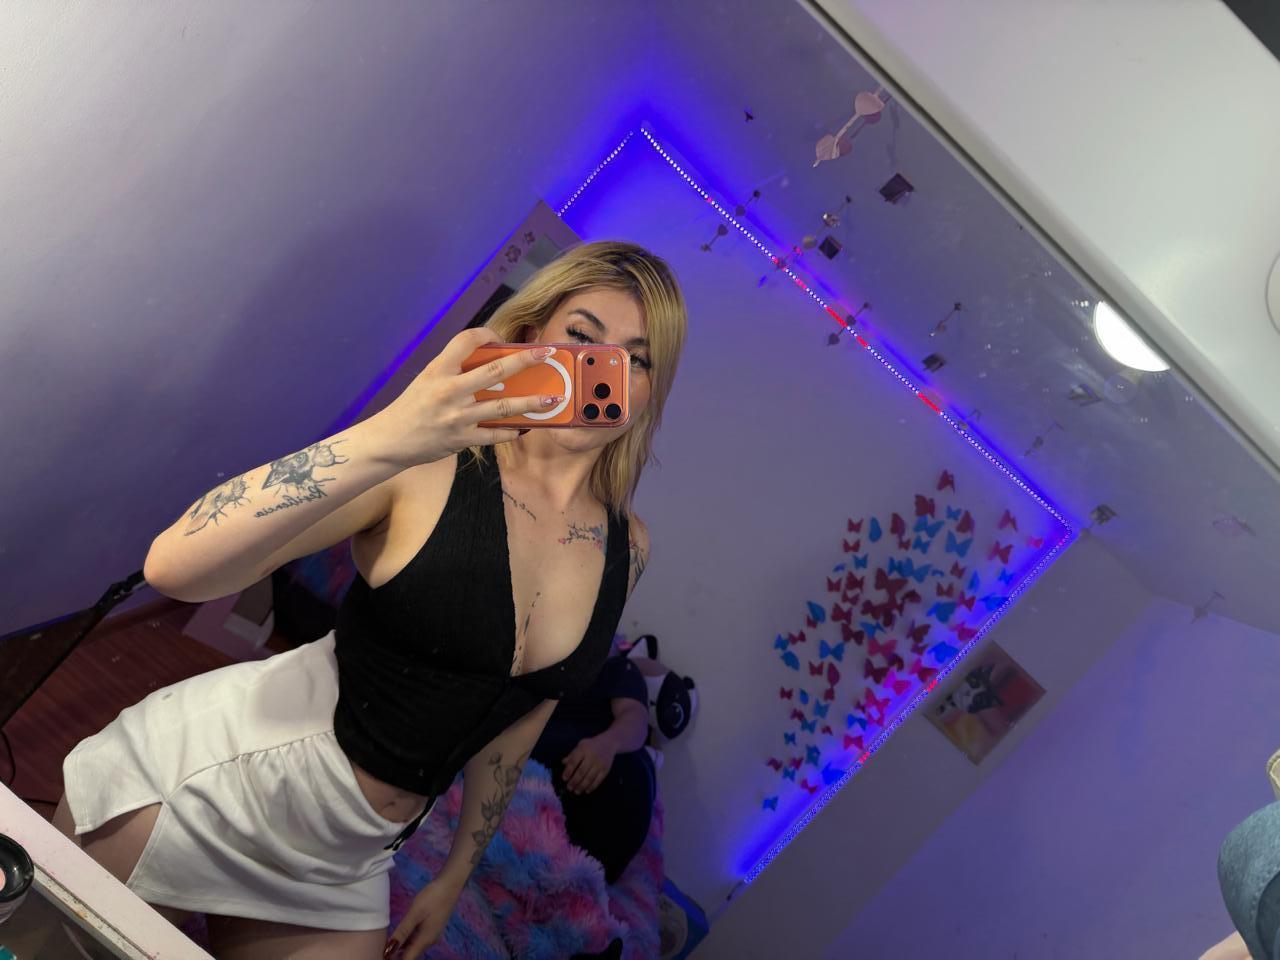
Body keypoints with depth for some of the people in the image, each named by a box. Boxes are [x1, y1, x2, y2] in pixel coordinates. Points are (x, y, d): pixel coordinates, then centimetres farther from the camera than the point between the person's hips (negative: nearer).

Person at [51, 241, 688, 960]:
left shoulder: (628, 548, -4)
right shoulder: (432, 466, -19)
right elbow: (176, 567, -27)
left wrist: (456, 877, 16)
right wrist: (384, 440, -39)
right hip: (204, 780, -4)